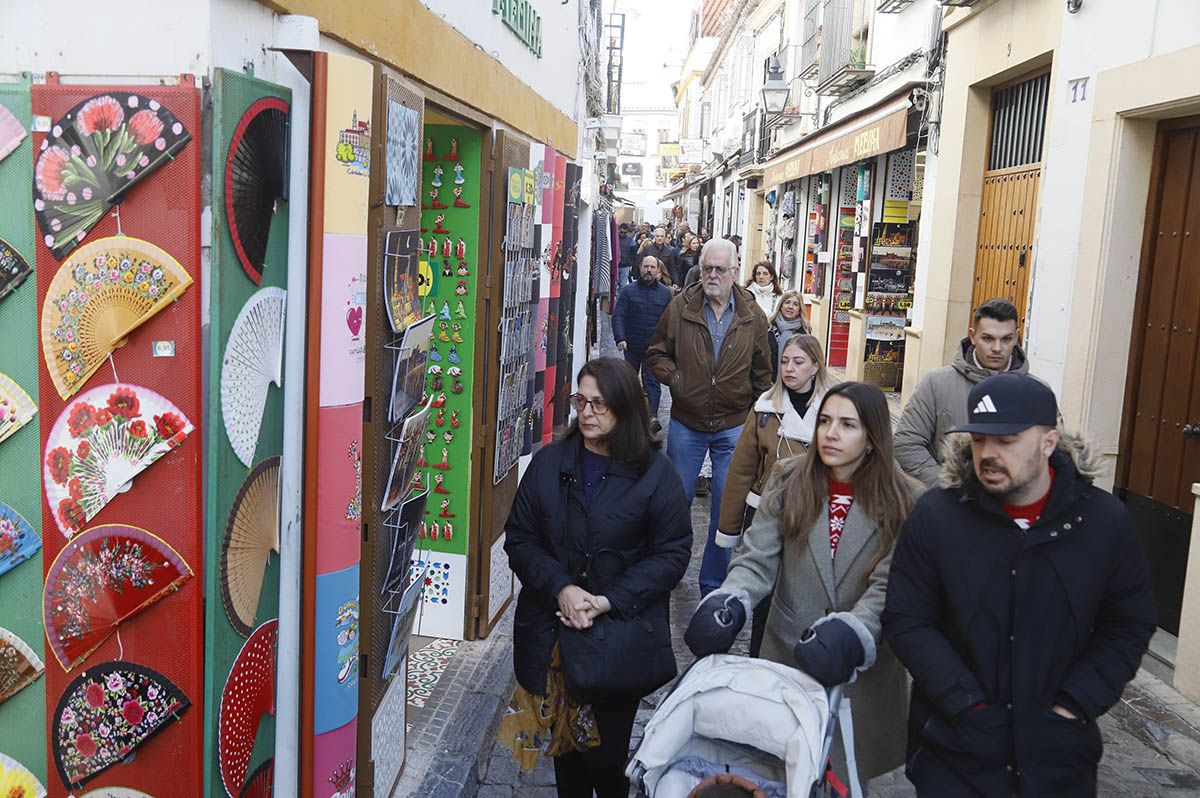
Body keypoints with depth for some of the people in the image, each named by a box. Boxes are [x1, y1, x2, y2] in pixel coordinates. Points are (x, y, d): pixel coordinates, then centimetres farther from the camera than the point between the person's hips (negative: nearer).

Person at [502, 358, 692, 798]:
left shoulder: (656, 473, -6)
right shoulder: (548, 463, 2)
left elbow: (672, 552, -6)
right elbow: (520, 538, 2)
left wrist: (610, 601, -15)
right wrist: (561, 588, -14)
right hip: (553, 630, 3)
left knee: (608, 750, 4)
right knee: (564, 736, 16)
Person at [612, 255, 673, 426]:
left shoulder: (665, 293, 4)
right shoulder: (628, 291, 1)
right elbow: (618, 316, -6)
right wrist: (620, 338, -20)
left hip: (655, 347, -1)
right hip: (632, 345, 1)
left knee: (652, 381, -8)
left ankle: (653, 415, -16)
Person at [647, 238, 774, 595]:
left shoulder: (752, 316, -1)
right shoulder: (681, 307, -4)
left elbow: (762, 371, 8)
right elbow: (657, 351, 6)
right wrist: (673, 380, -12)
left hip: (733, 427, 0)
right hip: (686, 423, 0)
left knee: (727, 506, 6)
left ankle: (714, 583, 20)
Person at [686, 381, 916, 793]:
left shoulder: (899, 500, -6)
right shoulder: (788, 480, -3)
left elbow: (887, 587, -12)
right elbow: (756, 560, -9)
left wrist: (850, 634, -29)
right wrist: (728, 604, -28)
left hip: (862, 666, -1)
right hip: (787, 655, 1)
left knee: (844, 775, 11)